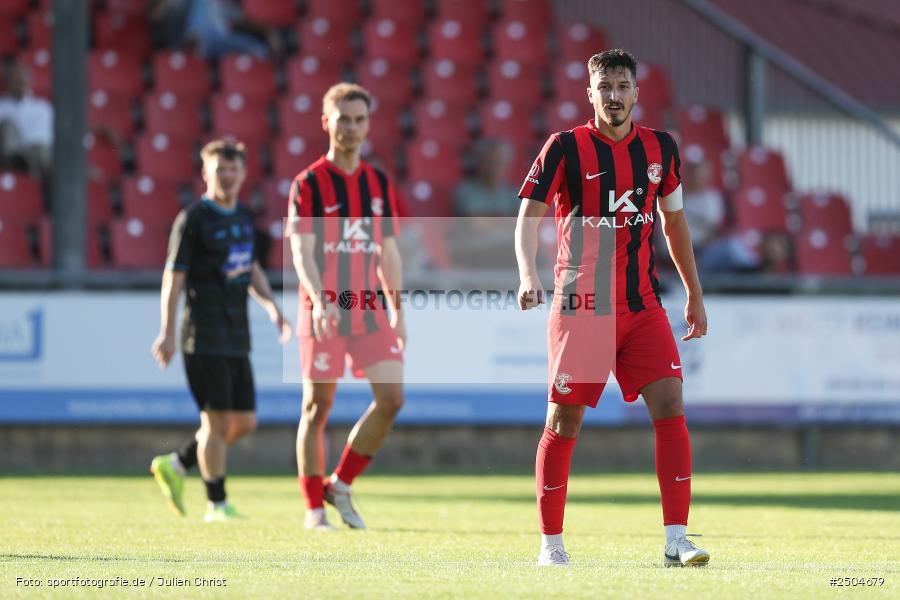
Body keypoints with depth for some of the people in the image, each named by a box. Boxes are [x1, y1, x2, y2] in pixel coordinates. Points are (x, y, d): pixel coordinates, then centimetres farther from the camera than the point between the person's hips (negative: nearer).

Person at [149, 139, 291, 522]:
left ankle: (176, 465, 23)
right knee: (218, 421, -7)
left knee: (245, 422, 8)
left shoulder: (244, 217, 14)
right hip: (204, 337, -8)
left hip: (237, 339, 8)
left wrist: (272, 307, 10)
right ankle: (217, 505, 2)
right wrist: (167, 332, -13)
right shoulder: (193, 219, -7)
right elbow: (174, 275, -9)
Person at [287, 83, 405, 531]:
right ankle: (314, 507, 9)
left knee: (391, 397, -6)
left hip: (369, 310, 5)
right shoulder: (308, 183, -4)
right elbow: (301, 250, -12)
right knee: (318, 407, 0)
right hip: (323, 313, -5)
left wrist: (397, 312, 15)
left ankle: (341, 484, 9)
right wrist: (320, 300, -27)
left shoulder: (380, 184, 12)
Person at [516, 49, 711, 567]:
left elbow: (674, 221, 20)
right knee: (565, 421, 0)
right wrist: (528, 273, -26)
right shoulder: (566, 148, -3)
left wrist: (695, 295, 20)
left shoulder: (660, 148, 9)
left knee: (670, 406, -10)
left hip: (642, 304, 3)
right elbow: (528, 217, -7)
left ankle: (676, 539, -9)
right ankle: (551, 542, 12)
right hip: (580, 305, -3)